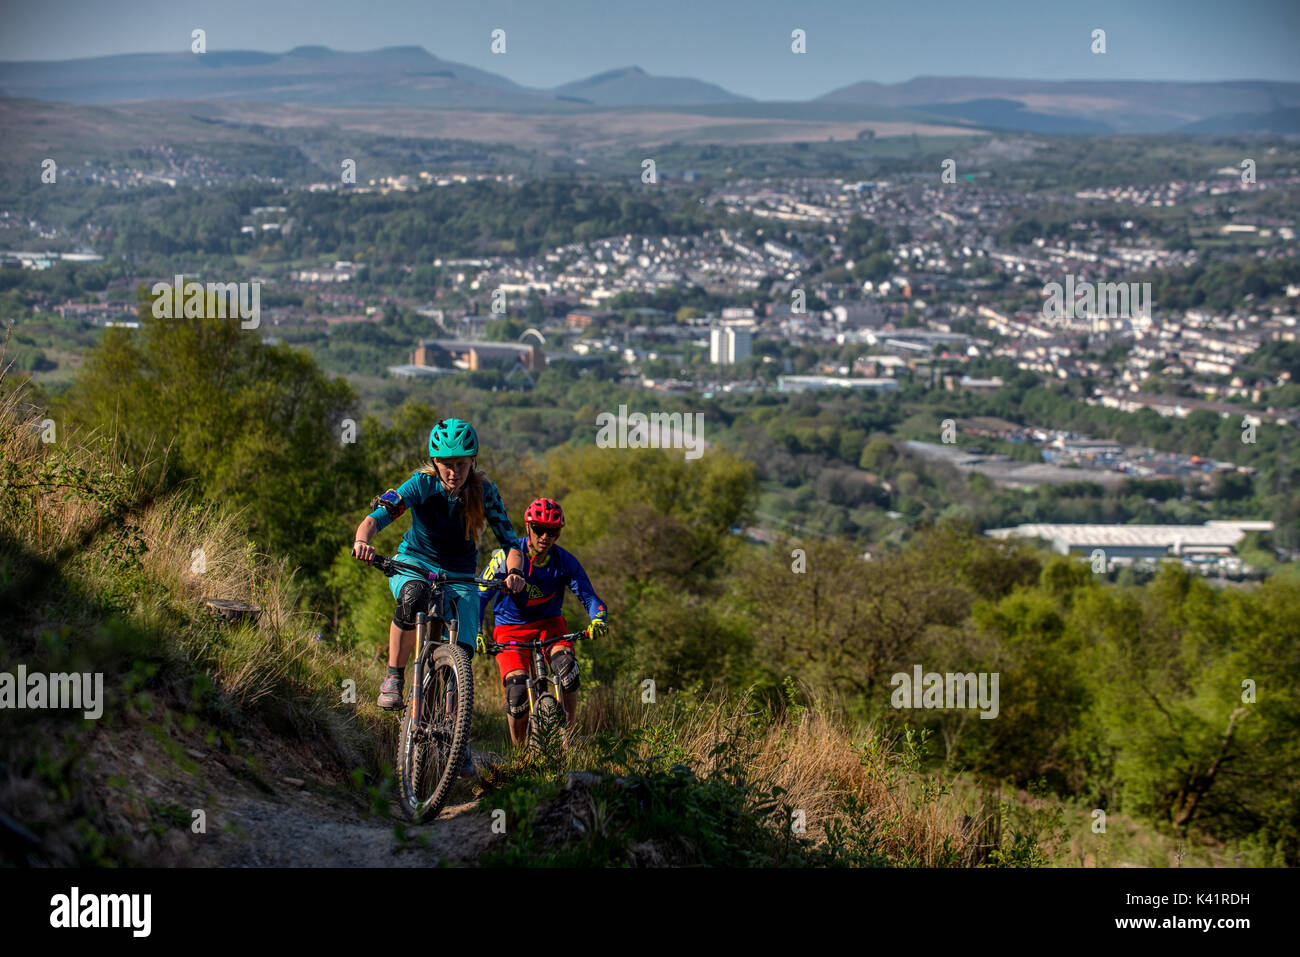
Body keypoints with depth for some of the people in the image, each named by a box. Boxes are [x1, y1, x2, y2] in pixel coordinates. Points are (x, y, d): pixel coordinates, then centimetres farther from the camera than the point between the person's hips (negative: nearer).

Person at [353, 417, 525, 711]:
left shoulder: (484, 491, -14)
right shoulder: (422, 484, -19)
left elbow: (510, 541, -16)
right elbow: (376, 517, -29)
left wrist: (514, 571, -38)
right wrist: (362, 541, -52)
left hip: (459, 577, 2)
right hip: (413, 566, -2)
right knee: (414, 597, -39)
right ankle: (393, 679, -22)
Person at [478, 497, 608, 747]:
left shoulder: (565, 561, -11)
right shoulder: (507, 557, -16)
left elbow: (588, 596, -13)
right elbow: (479, 596, -14)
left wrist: (597, 622, -35)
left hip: (549, 624, 1)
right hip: (511, 628, -1)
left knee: (566, 666, -30)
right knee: (517, 691, -22)